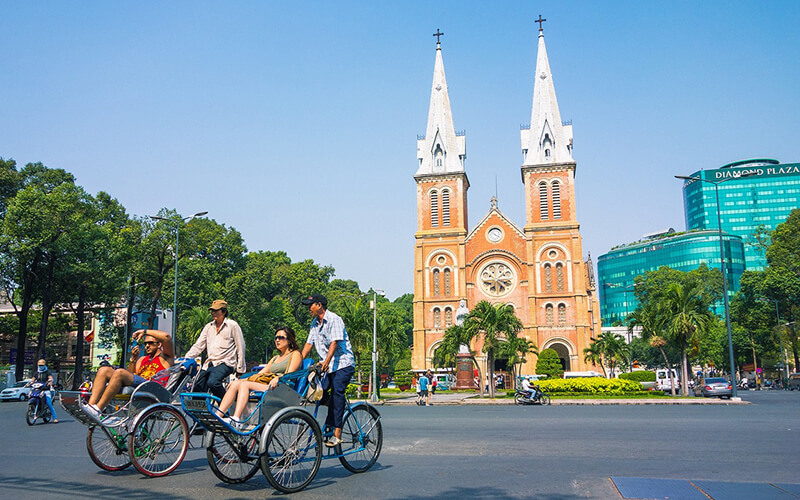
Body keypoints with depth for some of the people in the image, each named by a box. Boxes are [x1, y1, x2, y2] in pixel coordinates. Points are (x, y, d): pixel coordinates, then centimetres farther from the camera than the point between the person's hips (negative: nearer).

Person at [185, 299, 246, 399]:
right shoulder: (209, 327, 17)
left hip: (225, 363, -6)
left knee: (212, 382, -29)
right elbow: (198, 346, 15)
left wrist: (240, 369, -2)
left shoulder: (232, 325, 0)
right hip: (209, 363, 6)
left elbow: (240, 347, 0)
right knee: (198, 387, -4)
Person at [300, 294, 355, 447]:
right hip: (328, 366, 8)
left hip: (343, 363, -8)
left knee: (337, 392, -19)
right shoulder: (315, 323, 15)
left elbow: (334, 342, -21)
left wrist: (326, 361, -33)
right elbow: (309, 343, 14)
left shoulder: (334, 319, -10)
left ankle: (337, 434, -22)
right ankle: (328, 429, 6)